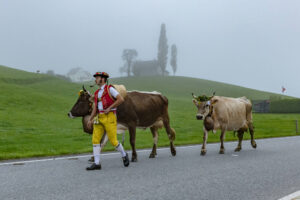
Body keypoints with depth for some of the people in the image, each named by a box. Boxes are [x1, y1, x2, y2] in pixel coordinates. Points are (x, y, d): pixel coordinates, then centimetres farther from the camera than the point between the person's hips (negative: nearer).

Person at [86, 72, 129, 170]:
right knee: (95, 139, -5)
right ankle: (97, 163, -4)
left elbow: (121, 99, -12)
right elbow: (95, 108, 17)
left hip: (110, 117, -7)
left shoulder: (110, 89, -4)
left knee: (113, 141, -5)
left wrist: (109, 108, -13)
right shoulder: (97, 93, 17)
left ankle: (124, 155, 21)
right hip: (99, 118, 7)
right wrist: (90, 119, 5)